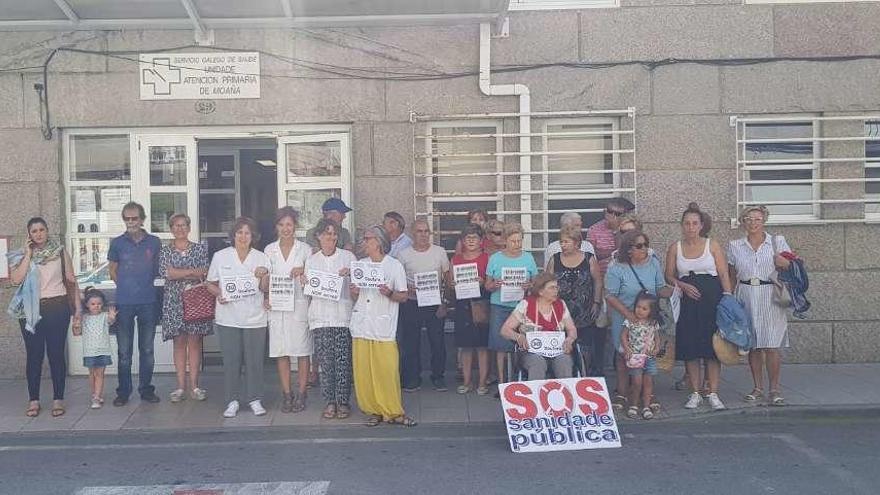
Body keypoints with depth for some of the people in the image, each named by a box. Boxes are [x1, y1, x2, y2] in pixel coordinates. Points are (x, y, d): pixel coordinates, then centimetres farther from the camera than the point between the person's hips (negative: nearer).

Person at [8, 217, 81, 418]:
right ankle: (34, 401, 13)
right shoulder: (22, 255, 6)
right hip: (31, 311, 1)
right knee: (34, 355, 4)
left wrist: (78, 308, 3)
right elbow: (16, 279, -11)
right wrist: (28, 255, -11)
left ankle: (58, 399, 8)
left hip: (57, 309, -1)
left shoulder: (60, 252, 5)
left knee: (56, 354, 1)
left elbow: (71, 281, 7)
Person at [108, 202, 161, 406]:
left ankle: (146, 389, 19)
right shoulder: (118, 243, 1)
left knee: (147, 349, 8)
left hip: (148, 302, 1)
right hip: (124, 303, -1)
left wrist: (145, 283, 5)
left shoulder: (154, 242, 3)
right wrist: (125, 286, 5)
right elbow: (113, 271, 11)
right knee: (124, 351, 5)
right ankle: (123, 392, 14)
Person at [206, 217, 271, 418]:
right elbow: (211, 284, 8)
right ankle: (232, 401, 13)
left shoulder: (261, 258, 4)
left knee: (255, 361, 3)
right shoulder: (220, 256, 2)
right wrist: (218, 294, -12)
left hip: (254, 317, 1)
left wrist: (264, 276, -16)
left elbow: (265, 288, 4)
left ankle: (255, 399, 15)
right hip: (228, 317, 0)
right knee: (231, 361, 2)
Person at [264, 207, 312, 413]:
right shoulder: (270, 250, 9)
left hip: (299, 305, -2)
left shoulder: (305, 249, 3)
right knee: (281, 351, 3)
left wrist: (303, 271, -15)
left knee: (302, 351, -1)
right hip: (276, 306, 2)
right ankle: (286, 394, 12)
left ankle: (301, 394, 8)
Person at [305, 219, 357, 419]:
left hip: (343, 315, -2)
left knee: (343, 361, -4)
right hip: (320, 317, 2)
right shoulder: (311, 260, 14)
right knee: (325, 361, 0)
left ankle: (343, 402, 5)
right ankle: (330, 402, 9)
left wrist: (349, 274, -11)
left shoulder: (348, 257, 7)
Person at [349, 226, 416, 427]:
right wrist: (354, 293, -1)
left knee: (388, 371, -7)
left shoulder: (395, 265, 4)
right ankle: (373, 411, 12)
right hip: (361, 325, 4)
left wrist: (389, 293, -16)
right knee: (363, 371, 1)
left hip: (384, 326, -4)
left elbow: (404, 296, 3)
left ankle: (393, 412, 4)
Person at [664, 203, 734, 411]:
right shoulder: (675, 248, 7)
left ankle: (713, 394, 7)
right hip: (687, 302, 1)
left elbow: (724, 274, 1)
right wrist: (682, 285, -12)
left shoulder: (713, 245, 5)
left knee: (712, 347, -1)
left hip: (712, 300, -1)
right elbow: (669, 276, 7)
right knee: (689, 348, 2)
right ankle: (695, 393, 13)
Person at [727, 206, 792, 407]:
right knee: (753, 346, 6)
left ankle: (774, 390, 4)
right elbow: (731, 276, 15)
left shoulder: (778, 242, 5)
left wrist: (785, 264, -12)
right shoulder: (735, 246, 10)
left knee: (772, 346, -6)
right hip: (746, 299, 2)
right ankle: (758, 388, 17)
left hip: (770, 299, -2)